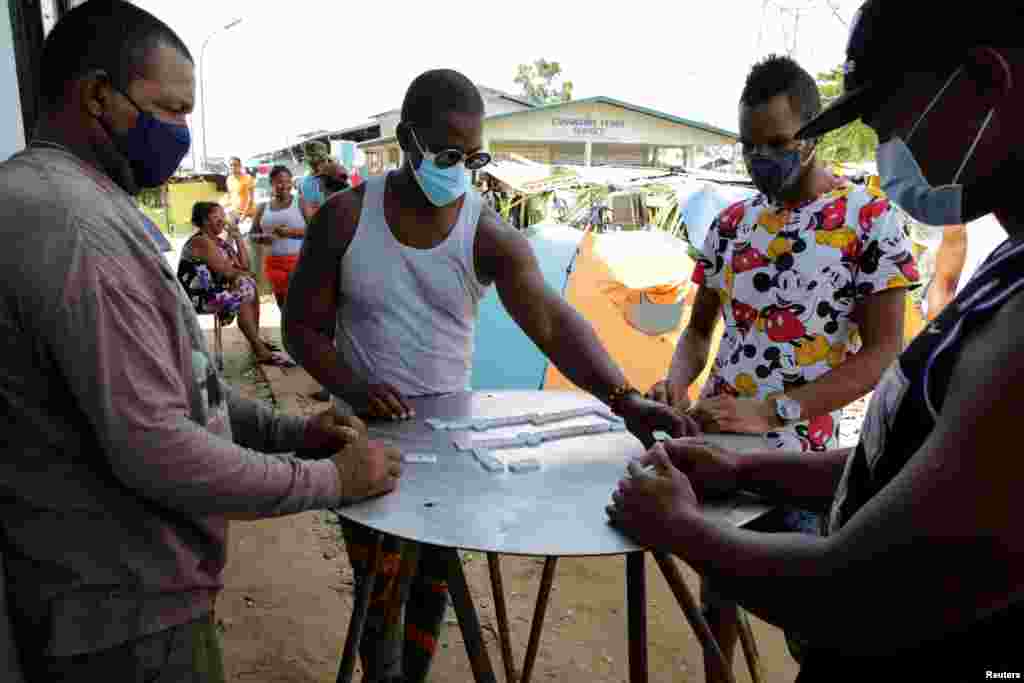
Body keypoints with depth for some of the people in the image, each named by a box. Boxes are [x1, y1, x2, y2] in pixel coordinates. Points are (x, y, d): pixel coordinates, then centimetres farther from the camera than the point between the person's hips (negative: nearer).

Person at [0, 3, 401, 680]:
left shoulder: (86, 206, 10)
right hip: (129, 616, -9)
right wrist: (330, 480, -17)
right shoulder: (70, 221, -25)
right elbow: (155, 452, -28)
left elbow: (175, 378, 12)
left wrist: (291, 430, 2)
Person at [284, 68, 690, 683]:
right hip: (369, 438, -1)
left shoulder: (491, 236, -11)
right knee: (382, 596, 6)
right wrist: (352, 388, -24)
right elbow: (303, 326, -5)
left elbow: (554, 322, -25)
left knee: (433, 585, 18)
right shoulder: (345, 218, -10)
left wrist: (624, 397, -41)